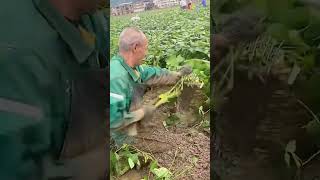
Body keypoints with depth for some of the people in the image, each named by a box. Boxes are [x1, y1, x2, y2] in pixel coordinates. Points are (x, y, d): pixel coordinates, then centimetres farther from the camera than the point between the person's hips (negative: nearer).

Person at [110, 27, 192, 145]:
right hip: (126, 138, -7)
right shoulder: (116, 77, -37)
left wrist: (178, 74, 18)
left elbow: (152, 74, 9)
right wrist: (142, 113, -25)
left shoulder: (131, 66, -7)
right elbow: (113, 119, -38)